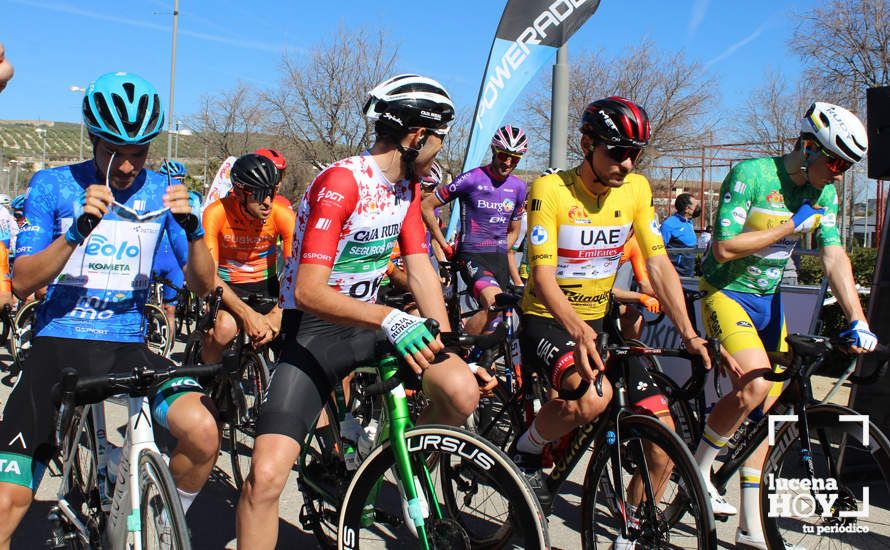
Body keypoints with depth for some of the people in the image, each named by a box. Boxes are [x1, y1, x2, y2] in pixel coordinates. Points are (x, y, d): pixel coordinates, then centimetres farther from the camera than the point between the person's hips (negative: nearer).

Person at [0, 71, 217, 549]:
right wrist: (79, 228, -23)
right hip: (57, 345, 0)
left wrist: (192, 227, -17)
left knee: (203, 433, -26)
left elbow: (201, 286, 2)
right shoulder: (53, 185, 0)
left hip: (127, 345, 1)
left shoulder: (161, 193, 4)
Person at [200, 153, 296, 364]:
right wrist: (247, 314, -33)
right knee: (224, 328, -32)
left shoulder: (283, 214, -18)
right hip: (227, 285, -2)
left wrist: (276, 315, -31)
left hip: (266, 284, 2)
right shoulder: (216, 214, -22)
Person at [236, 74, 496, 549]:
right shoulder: (341, 183, -22)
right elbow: (308, 292, -28)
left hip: (370, 322, 7)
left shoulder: (407, 185, 5)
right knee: (267, 475, -20)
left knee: (463, 392, -16)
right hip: (314, 331, -6)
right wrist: (388, 318, -41)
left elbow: (420, 268, 3)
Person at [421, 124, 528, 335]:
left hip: (499, 258, 6)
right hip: (472, 255, -6)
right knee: (494, 304, -30)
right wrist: (445, 247, -1)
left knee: (493, 327, 3)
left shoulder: (518, 187, 9)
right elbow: (427, 206, -4)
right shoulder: (471, 179, -9)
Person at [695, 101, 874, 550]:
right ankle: (697, 470, -5)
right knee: (756, 384, -29)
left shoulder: (822, 193, 2)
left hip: (768, 302, 7)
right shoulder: (750, 174, -18)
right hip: (726, 294, -7)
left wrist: (858, 321, -16)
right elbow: (725, 248, -25)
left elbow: (835, 258, -4)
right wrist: (791, 226, -19)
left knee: (764, 410, 6)